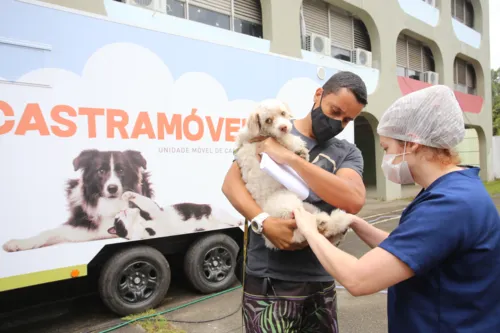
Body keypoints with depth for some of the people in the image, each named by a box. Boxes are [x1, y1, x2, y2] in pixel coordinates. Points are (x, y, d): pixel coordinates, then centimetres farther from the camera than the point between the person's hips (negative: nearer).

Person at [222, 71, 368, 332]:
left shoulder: (347, 153, 4)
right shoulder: (269, 132, 1)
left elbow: (354, 201, -15)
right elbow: (231, 183, -6)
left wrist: (290, 158, -18)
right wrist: (264, 222, -23)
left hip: (320, 280, 3)